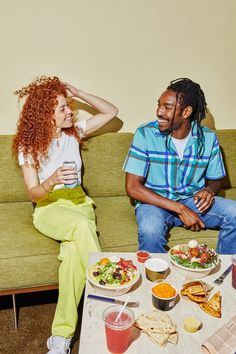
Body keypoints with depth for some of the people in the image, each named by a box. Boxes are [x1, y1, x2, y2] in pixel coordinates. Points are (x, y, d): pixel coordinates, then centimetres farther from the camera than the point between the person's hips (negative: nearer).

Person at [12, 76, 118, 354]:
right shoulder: (28, 146, -2)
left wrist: (78, 93, 4)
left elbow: (111, 112, 14)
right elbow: (33, 195, -6)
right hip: (48, 209, -2)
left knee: (74, 251, -30)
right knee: (82, 226, -38)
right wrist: (52, 181, -29)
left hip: (78, 202, 3)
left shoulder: (73, 132, 8)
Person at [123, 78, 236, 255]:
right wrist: (179, 209, -22)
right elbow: (132, 187, -16)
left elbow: (215, 180, 12)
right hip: (155, 202, -3)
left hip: (192, 200, 4)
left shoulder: (208, 138, -3)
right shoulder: (145, 134, -12)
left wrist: (209, 190, -16)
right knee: (150, 230, -36)